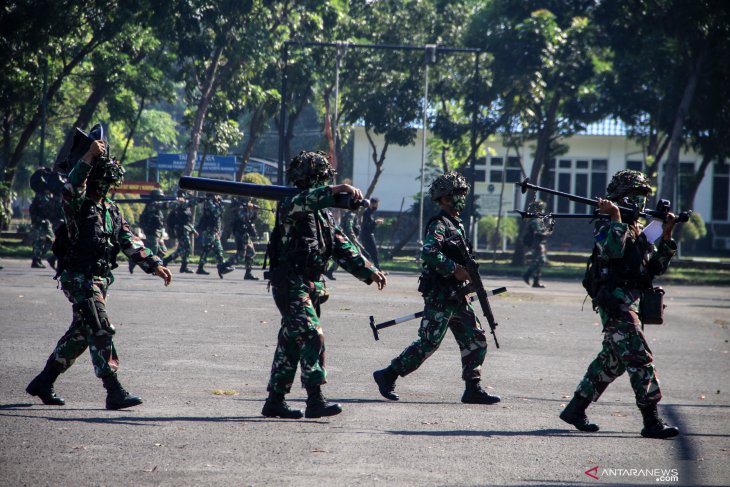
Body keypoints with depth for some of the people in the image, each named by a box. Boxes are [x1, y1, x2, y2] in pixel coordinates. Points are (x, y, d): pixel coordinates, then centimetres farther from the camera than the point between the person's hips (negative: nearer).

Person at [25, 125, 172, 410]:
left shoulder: (111, 210, 13)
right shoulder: (78, 206, -11)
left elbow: (130, 242, 16)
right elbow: (71, 189, -34)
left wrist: (154, 265, 9)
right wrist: (88, 157, -42)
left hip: (100, 279, 9)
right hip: (79, 278, -9)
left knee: (80, 334, 15)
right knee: (100, 331, -14)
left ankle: (43, 383, 27)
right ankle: (114, 392, -15)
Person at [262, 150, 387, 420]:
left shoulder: (323, 212, 16)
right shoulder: (289, 204, -10)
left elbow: (342, 246, 16)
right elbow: (301, 202, -36)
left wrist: (369, 271, 7)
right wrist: (337, 190, -41)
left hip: (311, 286, 9)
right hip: (290, 285, -8)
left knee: (291, 342, 11)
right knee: (312, 335, -17)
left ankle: (275, 401, 17)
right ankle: (315, 400, -19)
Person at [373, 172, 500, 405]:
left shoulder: (457, 225, 18)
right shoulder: (439, 224, -12)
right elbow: (428, 252, -28)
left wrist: (469, 273, 15)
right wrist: (454, 268, -26)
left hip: (455, 296, 9)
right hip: (440, 297, -9)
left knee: (476, 340, 6)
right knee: (428, 343, -8)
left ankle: (473, 389, 10)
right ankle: (387, 376, 2)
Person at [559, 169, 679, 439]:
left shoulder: (639, 231, 19)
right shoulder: (607, 227, -5)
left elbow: (656, 267, 15)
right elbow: (611, 251, -25)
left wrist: (666, 237, 2)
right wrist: (616, 218, -20)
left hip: (633, 303, 9)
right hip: (616, 302, -9)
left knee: (611, 361, 14)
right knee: (640, 358, -13)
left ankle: (575, 409, 23)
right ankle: (652, 422, -13)